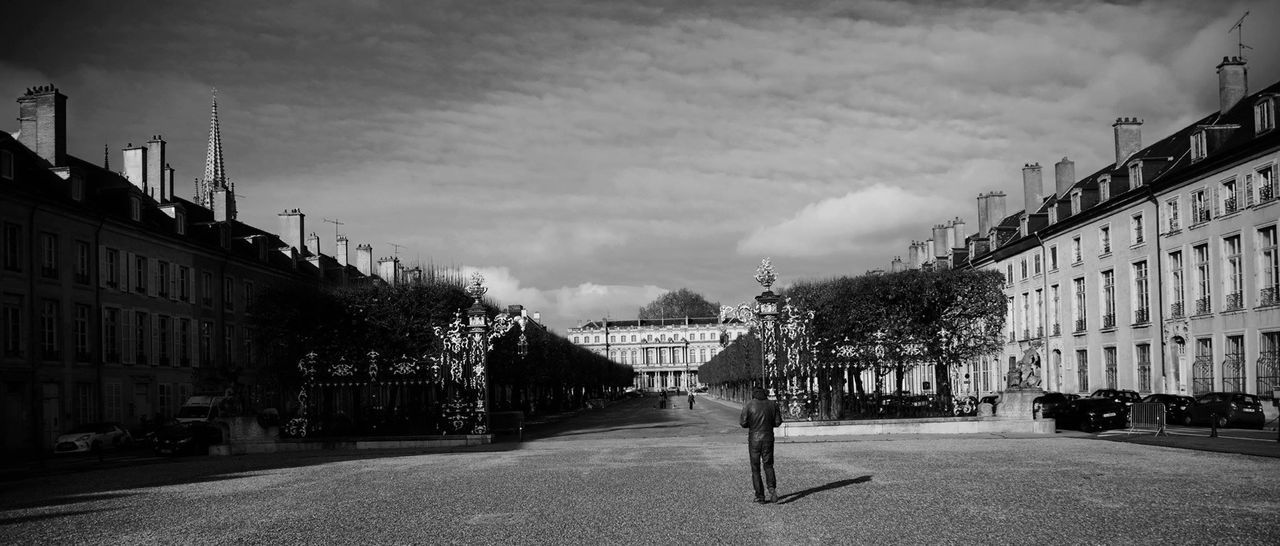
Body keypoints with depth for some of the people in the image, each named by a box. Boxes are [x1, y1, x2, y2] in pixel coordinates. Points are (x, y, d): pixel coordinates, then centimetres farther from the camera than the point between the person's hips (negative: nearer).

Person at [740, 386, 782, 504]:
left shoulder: (748, 405, -6)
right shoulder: (772, 404, 2)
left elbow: (743, 423, -9)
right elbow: (778, 422, 2)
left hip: (754, 439, -2)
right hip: (768, 438, 2)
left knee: (755, 468, 8)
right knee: (768, 466, 15)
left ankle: (760, 496, 7)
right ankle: (772, 489, -8)